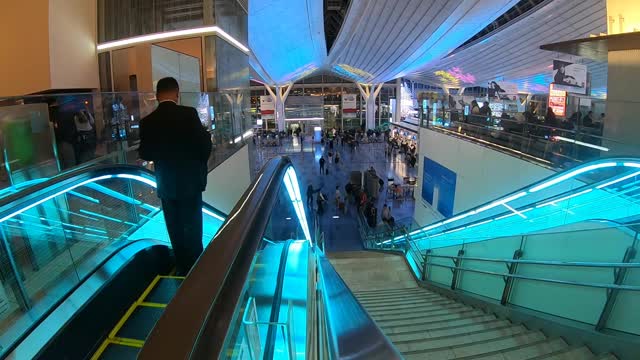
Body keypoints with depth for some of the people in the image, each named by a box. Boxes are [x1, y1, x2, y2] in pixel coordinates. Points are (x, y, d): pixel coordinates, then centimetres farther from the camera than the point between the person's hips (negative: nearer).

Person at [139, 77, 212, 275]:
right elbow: (204, 144, -13)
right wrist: (200, 163, 7)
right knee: (193, 228, 9)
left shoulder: (147, 121, -4)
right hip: (190, 180, -2)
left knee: (175, 229, 13)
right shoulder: (189, 113, -13)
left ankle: (183, 267, 23)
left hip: (166, 183, 3)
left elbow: (145, 154, 1)